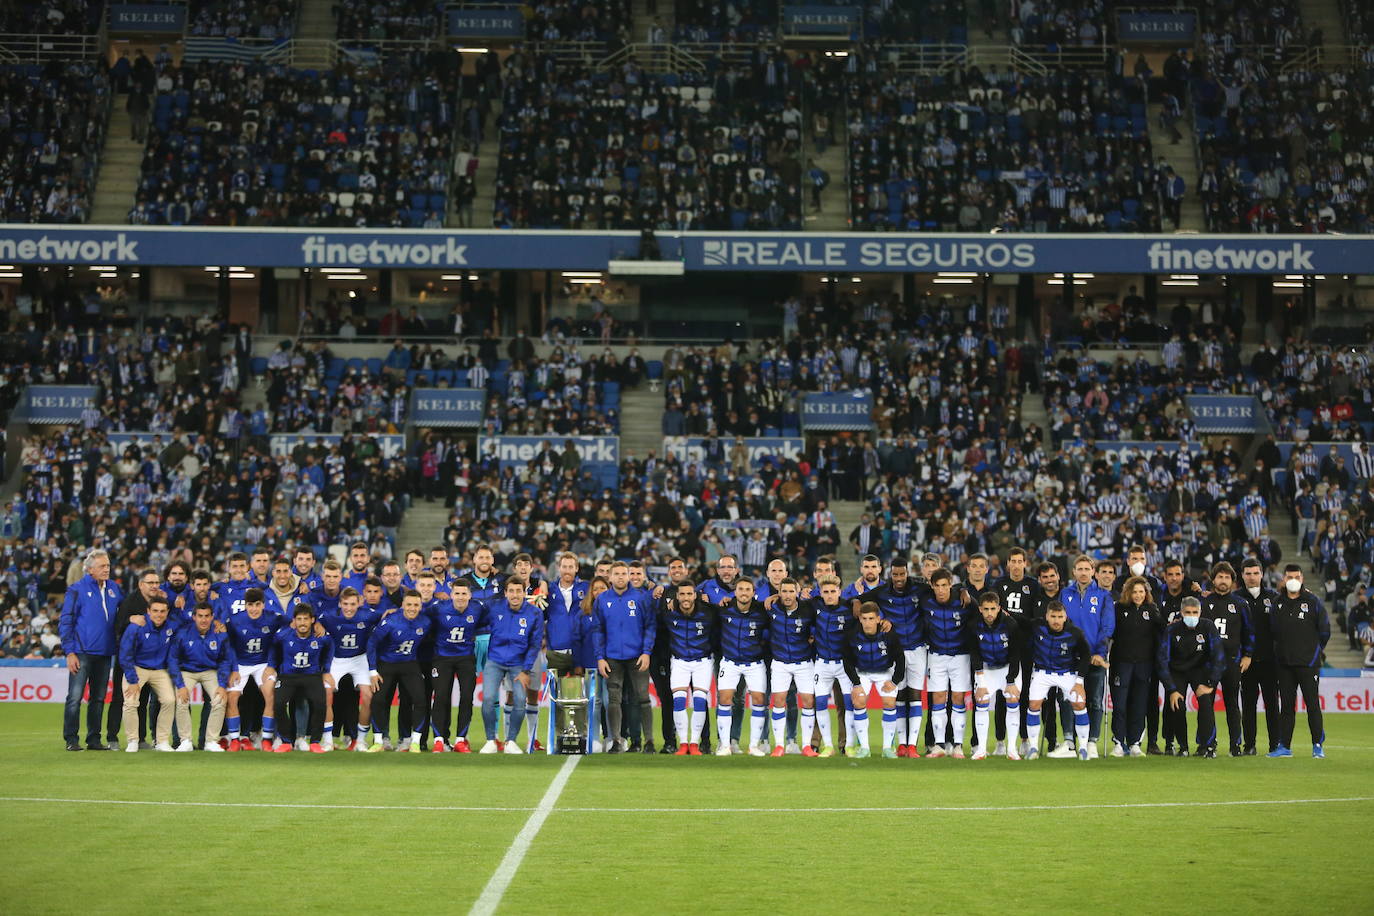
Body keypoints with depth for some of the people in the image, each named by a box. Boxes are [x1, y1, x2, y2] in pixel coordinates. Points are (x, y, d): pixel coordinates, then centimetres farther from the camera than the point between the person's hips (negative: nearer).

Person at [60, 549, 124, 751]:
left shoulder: (114, 589, 12)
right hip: (82, 652, -5)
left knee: (98, 698, 9)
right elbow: (65, 622, -5)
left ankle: (94, 739, 15)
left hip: (104, 653, 5)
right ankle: (71, 740, -2)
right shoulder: (77, 589, -4)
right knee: (75, 697, -7)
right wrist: (69, 652, -12)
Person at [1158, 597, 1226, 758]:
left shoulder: (1208, 627, -18)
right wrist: (1171, 690, -22)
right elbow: (1163, 661, -17)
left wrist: (1210, 684, -18)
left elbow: (1218, 656, -14)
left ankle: (1207, 745, -18)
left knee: (1206, 700, -23)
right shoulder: (1172, 630, -18)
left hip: (1199, 670, 0)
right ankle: (1183, 747, 4)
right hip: (1176, 671, 0)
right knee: (1178, 707, -15)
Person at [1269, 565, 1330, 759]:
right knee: (1286, 705, 6)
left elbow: (1324, 630, 3)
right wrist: (1283, 649, 13)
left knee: (1312, 703, -4)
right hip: (1284, 663, 4)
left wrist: (1314, 650, 8)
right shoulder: (1278, 603, 8)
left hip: (1308, 663, -4)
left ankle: (1318, 745, 0)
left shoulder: (1313, 602, -2)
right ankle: (1284, 746, 9)